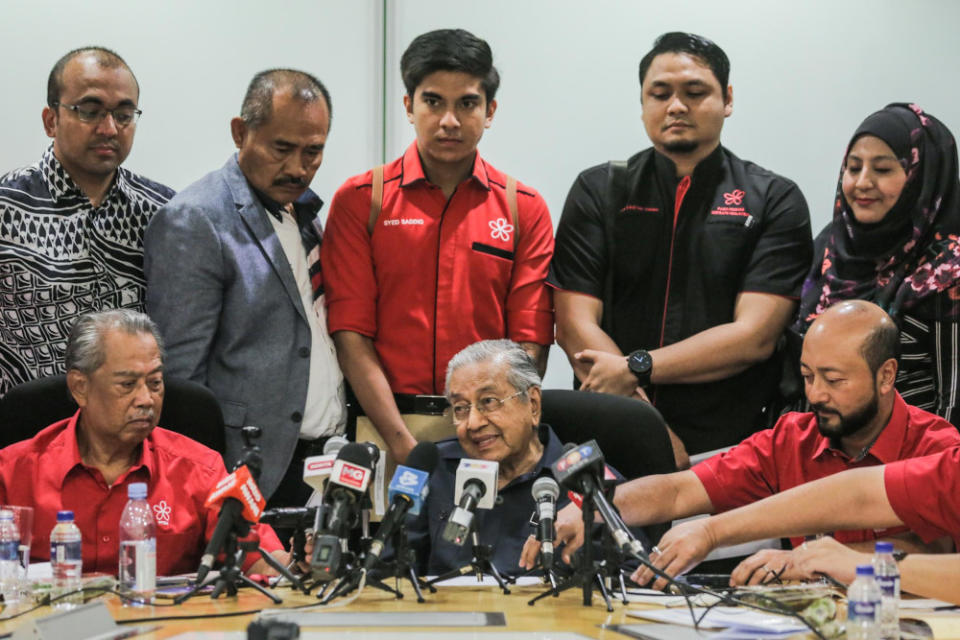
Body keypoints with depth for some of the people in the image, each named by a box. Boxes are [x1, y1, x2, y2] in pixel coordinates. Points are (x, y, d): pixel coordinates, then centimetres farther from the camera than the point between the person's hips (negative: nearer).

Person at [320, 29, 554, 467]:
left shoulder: (524, 208, 7)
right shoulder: (361, 200, 4)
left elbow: (531, 341, 2)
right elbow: (350, 333, -3)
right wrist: (402, 442, -13)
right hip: (385, 427, -1)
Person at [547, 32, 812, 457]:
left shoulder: (774, 201, 9)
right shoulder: (598, 191, 12)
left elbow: (754, 336, -1)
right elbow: (575, 326, 2)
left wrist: (636, 368, -7)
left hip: (729, 447, -1)